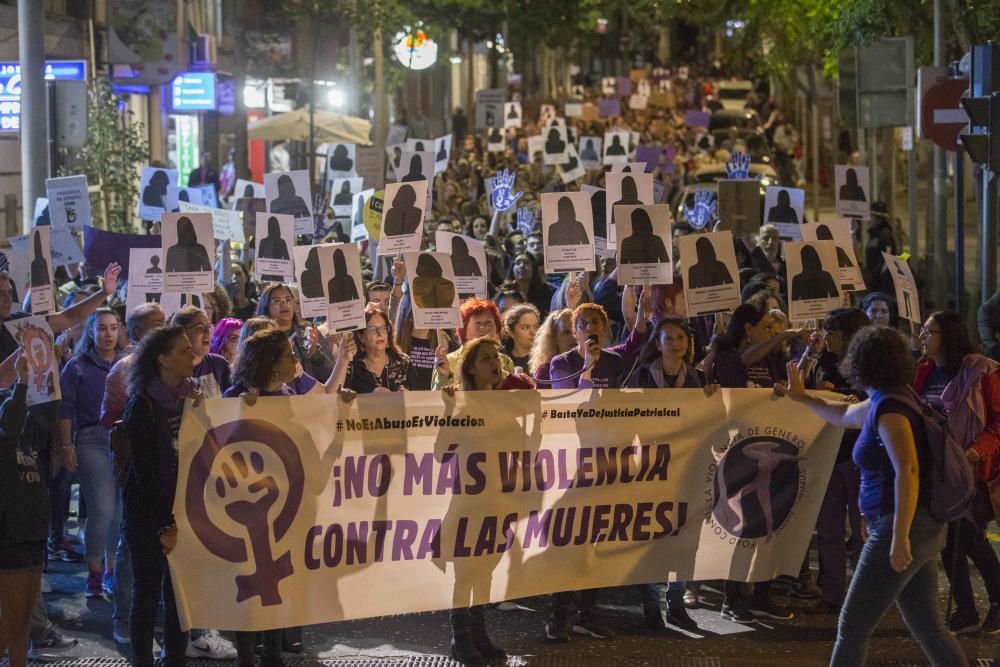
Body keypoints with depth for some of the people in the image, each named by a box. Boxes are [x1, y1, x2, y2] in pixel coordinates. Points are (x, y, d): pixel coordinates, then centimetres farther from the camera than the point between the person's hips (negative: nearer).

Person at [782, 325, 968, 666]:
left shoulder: (889, 407, -16)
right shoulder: (882, 401, 14)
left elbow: (908, 471, -26)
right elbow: (845, 415, 36)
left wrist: (899, 536, -29)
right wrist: (802, 398, 43)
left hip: (902, 528, -10)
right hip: (923, 528, 10)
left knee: (853, 626, -3)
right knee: (928, 628, 12)